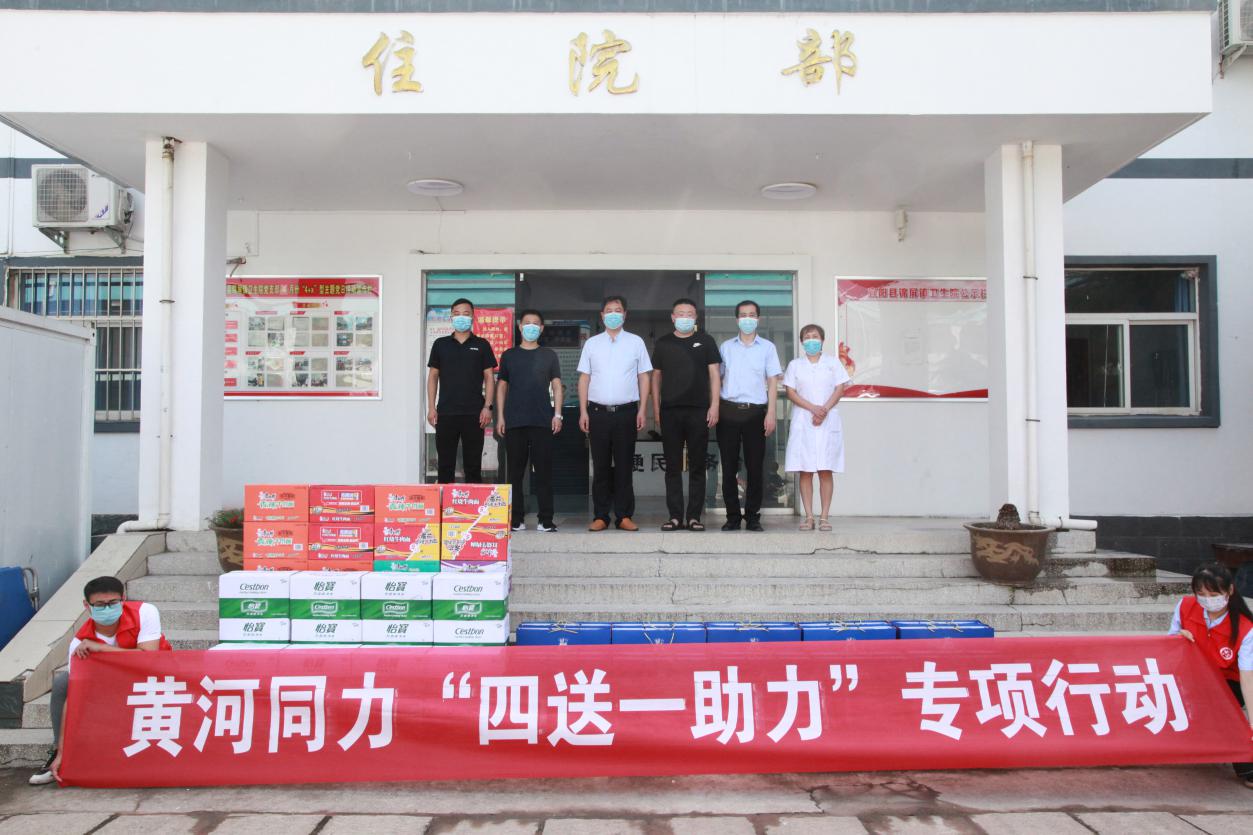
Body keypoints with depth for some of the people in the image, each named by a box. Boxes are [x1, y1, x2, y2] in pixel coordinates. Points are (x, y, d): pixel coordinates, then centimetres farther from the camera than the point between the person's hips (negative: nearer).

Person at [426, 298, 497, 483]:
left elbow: (489, 378, 5)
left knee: (473, 464, 3)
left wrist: (487, 407, -5)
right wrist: (431, 407, 2)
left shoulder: (481, 345, 7)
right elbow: (433, 376, 11)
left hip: (474, 413, -1)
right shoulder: (440, 344, 10)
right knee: (445, 463, 3)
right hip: (445, 413, 1)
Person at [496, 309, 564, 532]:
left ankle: (546, 520, 0)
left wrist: (557, 414, -2)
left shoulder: (549, 355, 11)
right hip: (514, 421, 1)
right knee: (515, 471, 2)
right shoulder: (509, 355, 12)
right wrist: (500, 416, 3)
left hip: (542, 421, -1)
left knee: (543, 471, -3)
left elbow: (556, 386, 9)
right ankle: (516, 519, 8)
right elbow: (501, 386, 13)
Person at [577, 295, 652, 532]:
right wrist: (583, 411, 2)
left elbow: (644, 378, 7)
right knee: (600, 466, 4)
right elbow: (584, 378, 9)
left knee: (624, 466, 2)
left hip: (626, 412, -1)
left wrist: (642, 410, -1)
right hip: (598, 412, 1)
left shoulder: (636, 342, 7)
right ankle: (600, 516, 10)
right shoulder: (592, 344, 10)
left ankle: (624, 516, 8)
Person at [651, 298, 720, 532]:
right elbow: (656, 376, 13)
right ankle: (675, 516, 7)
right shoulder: (662, 344, 12)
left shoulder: (705, 341, 8)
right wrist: (655, 408, 5)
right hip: (670, 411, 1)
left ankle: (694, 516, 7)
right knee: (673, 466, 3)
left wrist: (714, 405, -4)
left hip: (699, 411, -1)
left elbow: (714, 374, 5)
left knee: (697, 466, 2)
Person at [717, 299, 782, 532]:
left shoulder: (767, 347, 9)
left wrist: (771, 414, -4)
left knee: (755, 467, 0)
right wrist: (715, 409, 3)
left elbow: (772, 382, 6)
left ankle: (753, 516, 9)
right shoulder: (726, 347, 13)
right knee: (729, 467, 1)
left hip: (755, 411, -1)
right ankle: (732, 517, 9)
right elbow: (717, 378, 13)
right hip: (728, 410, 1)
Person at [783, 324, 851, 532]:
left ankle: (824, 516, 0)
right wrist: (813, 408, -12)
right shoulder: (795, 365, 10)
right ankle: (809, 516, 2)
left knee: (825, 471, -2)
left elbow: (840, 389, 2)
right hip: (802, 422, 1)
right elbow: (790, 392, 1)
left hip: (828, 421, 0)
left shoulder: (833, 363, 10)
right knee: (805, 472, -2)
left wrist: (825, 409, -13)